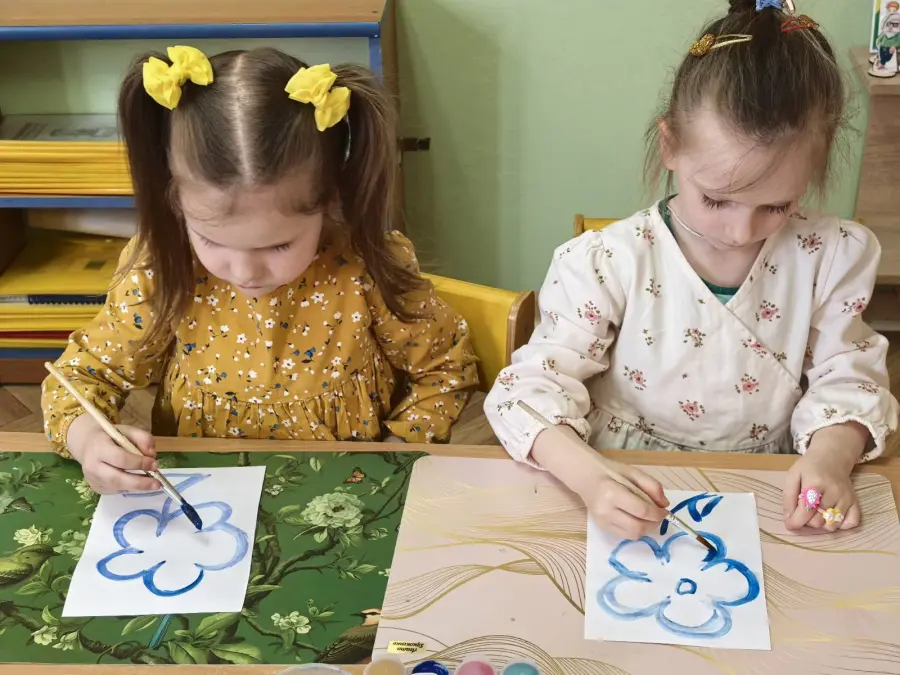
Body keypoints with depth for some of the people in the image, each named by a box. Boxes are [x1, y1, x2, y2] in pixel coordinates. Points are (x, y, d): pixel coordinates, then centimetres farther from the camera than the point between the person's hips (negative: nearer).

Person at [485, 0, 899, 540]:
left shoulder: (834, 256, -5)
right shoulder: (605, 263, -14)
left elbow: (846, 376, 2)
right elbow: (538, 382, -14)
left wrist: (831, 454, -20)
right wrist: (587, 476, -34)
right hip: (627, 497, -1)